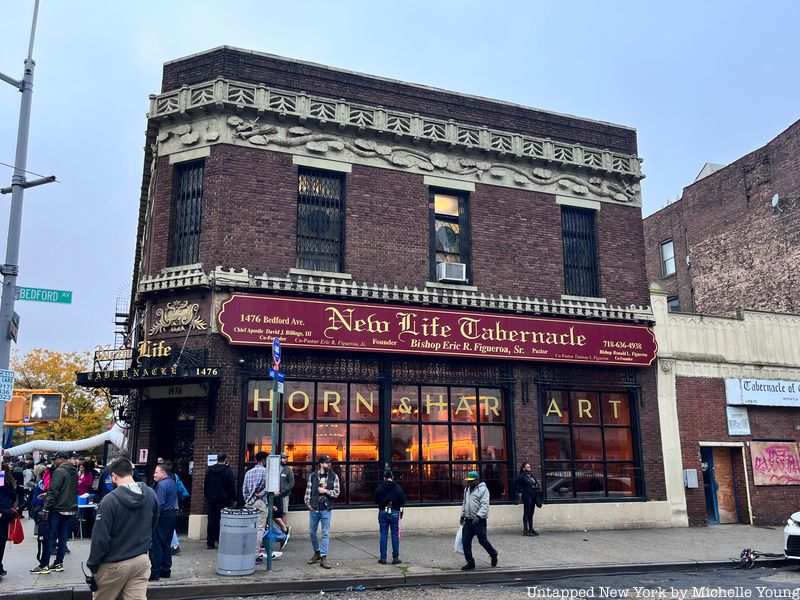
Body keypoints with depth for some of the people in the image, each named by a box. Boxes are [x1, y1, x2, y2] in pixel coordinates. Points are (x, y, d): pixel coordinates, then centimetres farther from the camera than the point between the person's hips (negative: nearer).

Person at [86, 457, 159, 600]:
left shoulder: (110, 500, -19)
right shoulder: (151, 495, -1)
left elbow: (100, 537, -16)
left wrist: (92, 565, -6)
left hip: (114, 564, -4)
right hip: (141, 561, 4)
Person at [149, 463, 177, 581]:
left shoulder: (162, 485, -16)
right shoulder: (173, 482, 12)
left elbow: (159, 505, -22)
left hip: (163, 515, -9)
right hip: (172, 514, 9)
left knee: (156, 545, -3)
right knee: (166, 544, 15)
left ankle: (155, 572, -1)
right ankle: (166, 570, 19)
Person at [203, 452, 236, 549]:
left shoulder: (209, 470, 7)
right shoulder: (227, 470, -9)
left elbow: (205, 485, 14)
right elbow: (232, 486, -9)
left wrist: (207, 496, 21)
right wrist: (233, 498, -2)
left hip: (211, 499, 5)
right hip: (224, 500, -5)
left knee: (212, 520, 9)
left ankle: (210, 542, 10)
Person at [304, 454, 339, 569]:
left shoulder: (334, 476, 1)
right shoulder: (313, 476, 3)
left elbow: (336, 493, 0)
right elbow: (308, 491, 6)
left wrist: (326, 491, -12)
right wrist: (308, 503, -3)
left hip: (326, 509, -1)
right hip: (314, 508, 1)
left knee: (325, 533, -2)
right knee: (312, 532, 11)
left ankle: (323, 558, 1)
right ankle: (317, 552, 31)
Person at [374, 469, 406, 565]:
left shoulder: (379, 488, -3)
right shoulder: (397, 487, -6)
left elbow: (376, 501, 3)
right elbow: (403, 501, -5)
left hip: (383, 513, 1)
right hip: (394, 513, -1)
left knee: (383, 535, 6)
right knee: (395, 535, 5)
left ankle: (383, 558, 7)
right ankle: (395, 557, 5)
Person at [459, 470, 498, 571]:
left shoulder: (483, 490, -11)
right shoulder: (467, 489, 14)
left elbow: (485, 505, -21)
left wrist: (478, 516, -31)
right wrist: (462, 515, 24)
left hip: (479, 521, -7)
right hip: (468, 521, 7)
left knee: (482, 540, -1)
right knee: (465, 542, 2)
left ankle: (493, 554, 28)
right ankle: (470, 563, 13)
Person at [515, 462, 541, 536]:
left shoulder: (532, 476, 15)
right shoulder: (521, 476, -8)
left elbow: (536, 483, 28)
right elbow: (516, 484, -12)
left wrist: (537, 486, 8)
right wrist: (520, 492, -11)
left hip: (533, 496, 7)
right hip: (527, 496, -7)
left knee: (531, 513, 12)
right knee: (527, 513, -6)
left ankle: (531, 529, 19)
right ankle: (525, 530, -3)